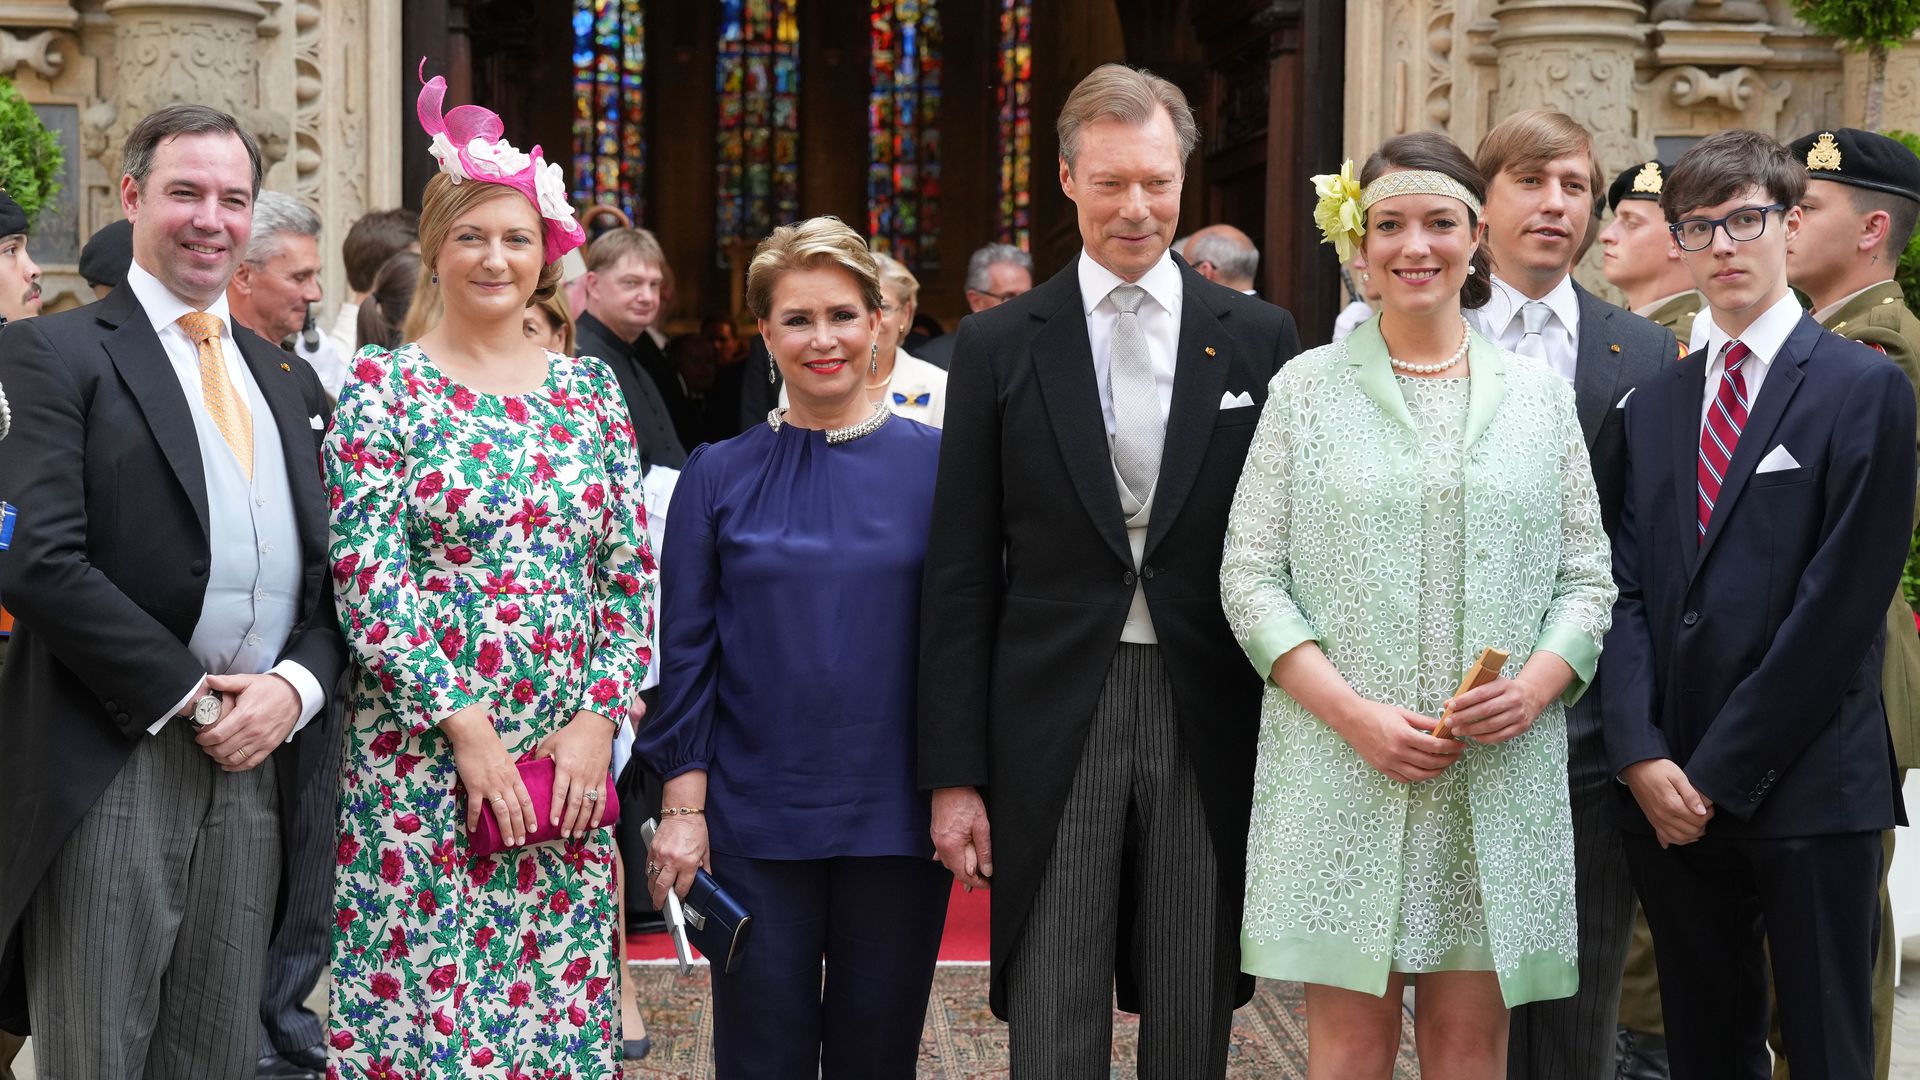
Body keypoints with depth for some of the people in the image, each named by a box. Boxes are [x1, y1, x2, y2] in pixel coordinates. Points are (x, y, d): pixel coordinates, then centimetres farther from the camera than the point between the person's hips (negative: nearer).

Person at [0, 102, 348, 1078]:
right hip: (112, 768, -5)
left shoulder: (290, 384, 19)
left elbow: (334, 572, 15)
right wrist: (187, 697, -13)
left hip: (258, 766, 5)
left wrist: (294, 686, -5)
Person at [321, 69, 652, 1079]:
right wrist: (469, 728, -13)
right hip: (419, 755, -3)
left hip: (568, 757, 3)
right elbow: (367, 574, -8)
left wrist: (596, 720, -3)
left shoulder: (590, 387, 9)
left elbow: (630, 573, 8)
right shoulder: (383, 385, -1)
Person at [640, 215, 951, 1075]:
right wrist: (682, 805, -3)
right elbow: (685, 651, 3)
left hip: (896, 817, 0)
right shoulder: (719, 477, 2)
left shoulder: (935, 465, 1)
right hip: (756, 824, 0)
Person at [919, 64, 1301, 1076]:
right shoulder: (999, 345, 3)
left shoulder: (1259, 337, 5)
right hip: (1054, 720, -1)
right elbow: (960, 576, 2)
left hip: (1210, 724, 1)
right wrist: (954, 773, -2)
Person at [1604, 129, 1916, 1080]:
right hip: (1671, 789, 5)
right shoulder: (1653, 404, 13)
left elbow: (1842, 601, -10)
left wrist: (1720, 770, -12)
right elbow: (1628, 589, 7)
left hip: (1808, 787, -5)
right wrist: (1643, 756, -7)